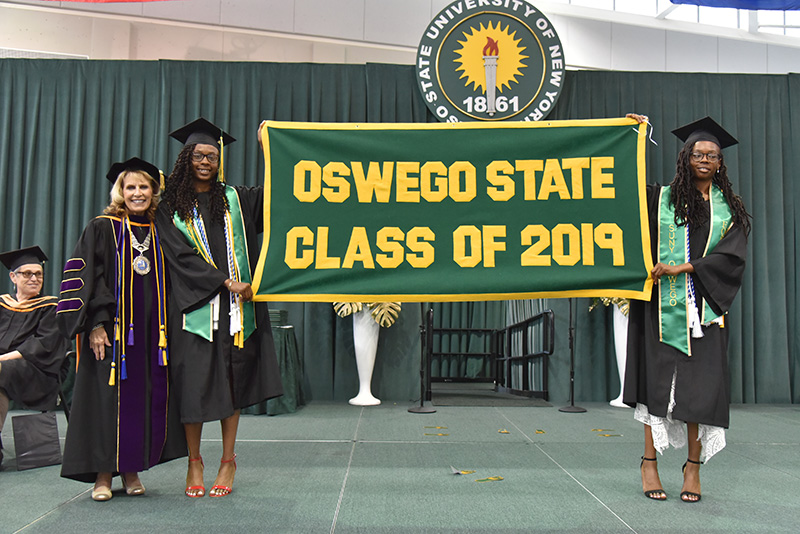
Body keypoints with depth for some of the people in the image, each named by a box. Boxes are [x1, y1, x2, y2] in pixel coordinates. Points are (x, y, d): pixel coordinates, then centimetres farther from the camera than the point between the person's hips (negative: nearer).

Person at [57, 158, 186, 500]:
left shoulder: (159, 234, 11)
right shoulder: (102, 229, 1)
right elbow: (83, 276, -5)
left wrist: (166, 328, 10)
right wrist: (94, 324, -14)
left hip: (150, 332, 4)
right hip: (110, 328, -3)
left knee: (145, 398, 4)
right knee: (108, 397, -2)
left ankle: (131, 470, 16)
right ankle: (103, 474, 8)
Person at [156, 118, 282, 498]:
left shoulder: (235, 199, 11)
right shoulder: (171, 208, 6)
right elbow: (182, 257, -5)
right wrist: (225, 282, -13)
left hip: (235, 306, 1)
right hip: (194, 306, -1)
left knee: (231, 380, 3)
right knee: (194, 382, 0)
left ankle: (228, 462, 14)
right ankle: (194, 461, 16)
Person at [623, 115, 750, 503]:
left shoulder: (730, 208, 11)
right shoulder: (662, 198, 8)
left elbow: (731, 257, 0)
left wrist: (682, 267, -12)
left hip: (706, 308, 1)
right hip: (665, 306, -1)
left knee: (701, 382, 0)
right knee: (659, 379, -2)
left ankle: (693, 467, 9)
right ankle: (649, 463, 4)